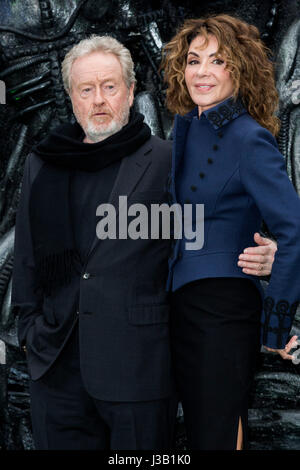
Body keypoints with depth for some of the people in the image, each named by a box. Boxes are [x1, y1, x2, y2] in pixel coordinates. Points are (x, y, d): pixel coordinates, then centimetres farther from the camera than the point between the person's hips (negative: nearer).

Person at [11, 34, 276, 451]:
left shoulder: (169, 162, -1)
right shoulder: (41, 165, 12)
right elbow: (26, 255, 17)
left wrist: (260, 256, -21)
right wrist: (29, 324, 11)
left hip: (139, 366, -4)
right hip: (56, 362, 4)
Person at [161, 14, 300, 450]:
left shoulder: (248, 140, -15)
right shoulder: (188, 128, 9)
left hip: (223, 309, -8)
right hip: (183, 307, 8)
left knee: (218, 437, -2)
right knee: (197, 431, 17)